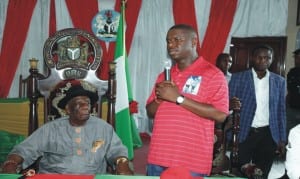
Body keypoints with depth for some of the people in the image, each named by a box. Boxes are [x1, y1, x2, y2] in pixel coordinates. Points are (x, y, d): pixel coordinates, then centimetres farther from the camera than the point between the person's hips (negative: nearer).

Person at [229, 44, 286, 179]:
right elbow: (227, 104, -3)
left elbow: (281, 111, 10)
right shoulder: (238, 78, -1)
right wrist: (231, 105, -28)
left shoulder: (279, 81, 7)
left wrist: (282, 139, 7)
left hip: (268, 135, 2)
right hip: (243, 133, -2)